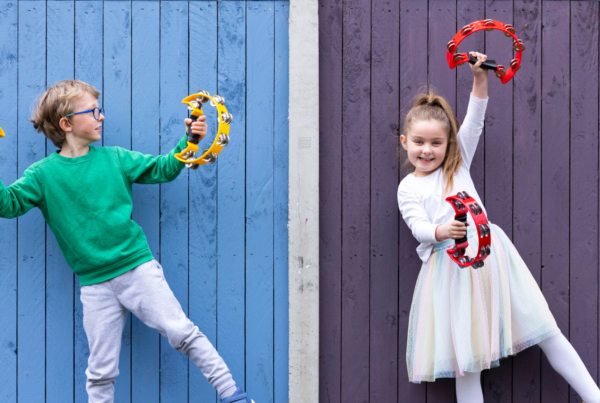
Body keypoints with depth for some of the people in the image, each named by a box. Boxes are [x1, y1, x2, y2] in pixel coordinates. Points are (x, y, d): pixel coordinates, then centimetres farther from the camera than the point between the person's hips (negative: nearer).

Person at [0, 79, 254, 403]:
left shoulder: (114, 158, 5)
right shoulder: (43, 174, 0)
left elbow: (161, 169, 9)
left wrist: (189, 141, -4)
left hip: (139, 268, 0)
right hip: (95, 286, 0)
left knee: (181, 332, -4)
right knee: (101, 370, 5)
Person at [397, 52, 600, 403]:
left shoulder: (458, 163, 14)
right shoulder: (408, 188, 8)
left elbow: (474, 122, 5)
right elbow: (419, 227, -6)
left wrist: (481, 78, -6)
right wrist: (443, 232, -28)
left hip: (488, 251, 2)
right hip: (450, 264, -1)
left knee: (546, 332, 2)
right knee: (466, 356, 1)